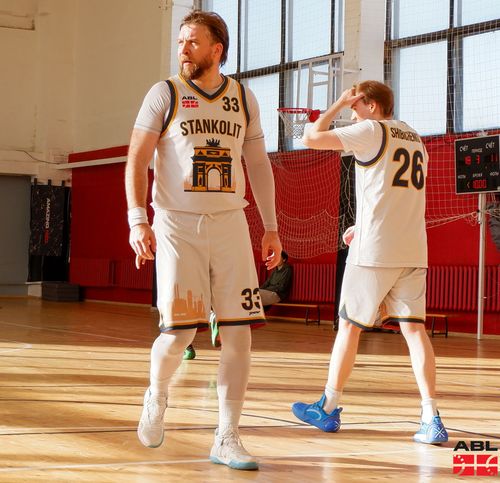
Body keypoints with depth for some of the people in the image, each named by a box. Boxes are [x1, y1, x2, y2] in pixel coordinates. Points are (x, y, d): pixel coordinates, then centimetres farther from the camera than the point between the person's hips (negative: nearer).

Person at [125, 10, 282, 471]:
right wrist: (138, 220, -13)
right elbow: (137, 160, -2)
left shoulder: (244, 98, 9)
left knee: (238, 331, -4)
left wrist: (271, 226, 11)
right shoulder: (165, 94, 0)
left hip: (230, 224, 3)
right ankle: (157, 397, 26)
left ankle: (227, 439, 5)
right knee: (180, 331, -7)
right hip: (176, 225, -3)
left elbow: (258, 163, 15)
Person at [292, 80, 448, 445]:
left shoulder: (371, 130, -4)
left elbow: (312, 138, -7)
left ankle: (329, 408, 15)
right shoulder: (415, 139, 19)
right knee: (414, 328, 2)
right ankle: (431, 418, -7)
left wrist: (340, 103, 4)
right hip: (414, 250, 6)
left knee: (350, 324, 6)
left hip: (374, 250, -6)